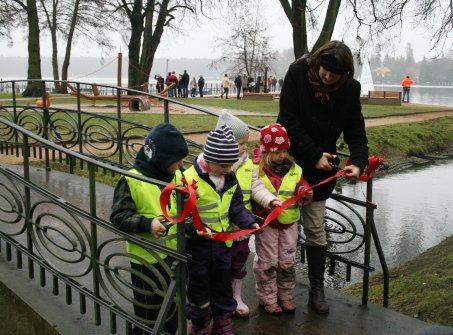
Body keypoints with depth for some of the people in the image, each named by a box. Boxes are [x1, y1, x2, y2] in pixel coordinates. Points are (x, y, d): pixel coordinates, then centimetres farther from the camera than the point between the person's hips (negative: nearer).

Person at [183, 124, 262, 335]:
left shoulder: (230, 179, 0)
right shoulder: (189, 179, -22)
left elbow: (236, 207, 7)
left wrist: (249, 222, -9)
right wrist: (195, 228, -35)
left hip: (222, 243, 6)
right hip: (197, 244, -5)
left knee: (223, 284, 19)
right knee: (199, 288, 11)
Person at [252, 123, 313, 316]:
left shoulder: (294, 169, 1)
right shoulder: (257, 171, -11)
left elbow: (301, 187, -1)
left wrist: (305, 193, -23)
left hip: (289, 224, 4)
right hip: (267, 224, -4)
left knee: (288, 262, 14)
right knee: (267, 263, 7)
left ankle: (285, 296, 31)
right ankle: (267, 298, 22)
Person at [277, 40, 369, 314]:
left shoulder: (350, 89, -8)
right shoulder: (298, 73, -14)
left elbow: (356, 132, -4)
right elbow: (288, 121, -17)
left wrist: (359, 162, -22)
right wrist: (315, 155, -18)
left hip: (321, 167, 1)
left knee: (315, 229, 5)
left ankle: (317, 288, 19)